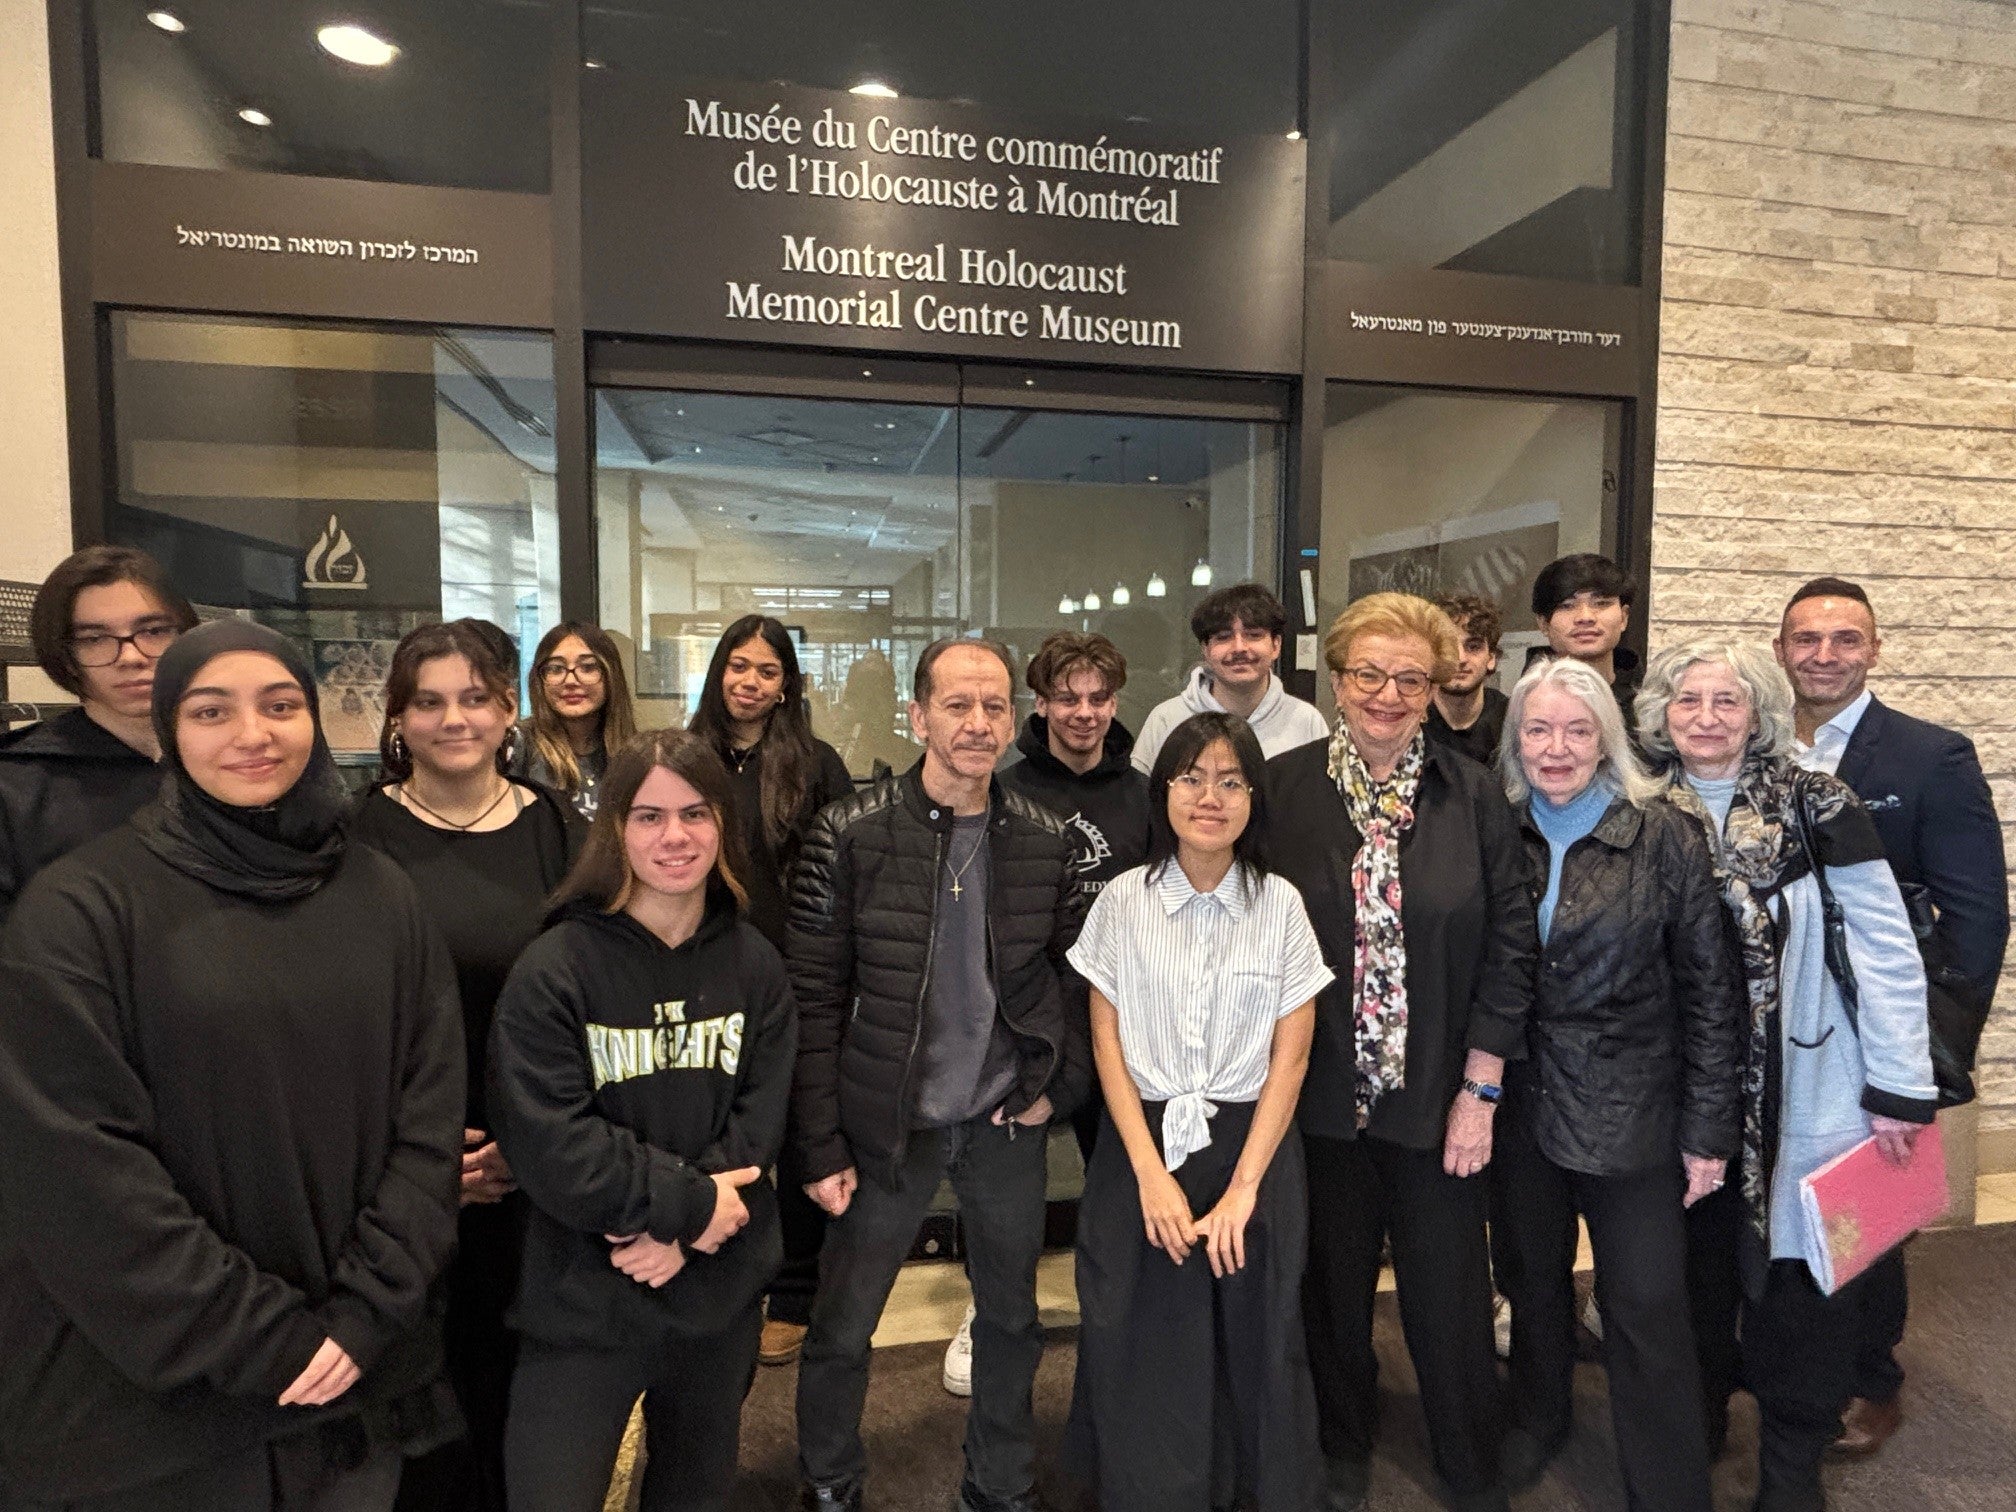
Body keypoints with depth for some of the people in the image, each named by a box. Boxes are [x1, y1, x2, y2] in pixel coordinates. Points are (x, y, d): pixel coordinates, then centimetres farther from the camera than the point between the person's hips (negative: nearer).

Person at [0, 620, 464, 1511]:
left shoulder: (380, 895, 1)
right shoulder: (79, 908, -9)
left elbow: (431, 1112, -1)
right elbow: (75, 1166, -14)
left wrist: (366, 1312, -10)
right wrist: (261, 1341, -14)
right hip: (150, 1402, -3)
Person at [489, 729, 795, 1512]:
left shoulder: (755, 962, -1)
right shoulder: (553, 968, -15)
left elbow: (760, 1118, -4)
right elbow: (547, 1144, -19)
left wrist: (679, 1226, -18)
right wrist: (689, 1200, -17)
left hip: (721, 1289, 4)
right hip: (583, 1300, -4)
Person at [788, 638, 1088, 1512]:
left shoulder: (1048, 843, -3)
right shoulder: (850, 838, -13)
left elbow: (1076, 975, 6)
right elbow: (813, 1002, -10)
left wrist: (1060, 1087, -3)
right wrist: (821, 1147, -9)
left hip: (1007, 1123, 3)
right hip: (887, 1126, -2)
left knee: (1011, 1317, 18)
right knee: (841, 1327, 11)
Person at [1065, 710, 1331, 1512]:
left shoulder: (1281, 905, -2)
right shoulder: (1122, 901, -2)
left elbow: (1291, 1056, -3)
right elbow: (1107, 1041, -1)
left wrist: (1243, 1186, -9)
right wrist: (1151, 1172, -9)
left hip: (1252, 1145, 0)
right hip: (1142, 1146, 0)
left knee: (1253, 1345, 7)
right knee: (1143, 1350, 6)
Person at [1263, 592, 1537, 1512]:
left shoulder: (1474, 796, -2)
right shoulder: (1282, 789, -5)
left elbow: (1510, 943, -2)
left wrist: (1480, 1089, -4)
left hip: (1440, 1096, 0)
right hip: (1321, 1092, 0)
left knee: (1451, 1299, 11)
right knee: (1333, 1289, 17)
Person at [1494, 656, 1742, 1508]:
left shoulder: (1664, 839, -9)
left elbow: (1709, 990, -6)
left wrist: (1710, 1127, -6)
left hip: (1631, 1114, -3)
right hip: (1520, 1108, 3)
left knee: (1647, 1310, 3)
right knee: (1534, 1278, 19)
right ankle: (1537, 1419, 43)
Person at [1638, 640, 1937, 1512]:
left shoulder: (1817, 808, -8)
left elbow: (1888, 950, -7)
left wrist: (1901, 1089, -8)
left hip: (1809, 1096, -2)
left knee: (1803, 1280, 6)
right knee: (1699, 1274, 16)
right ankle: (1695, 1423, 37)